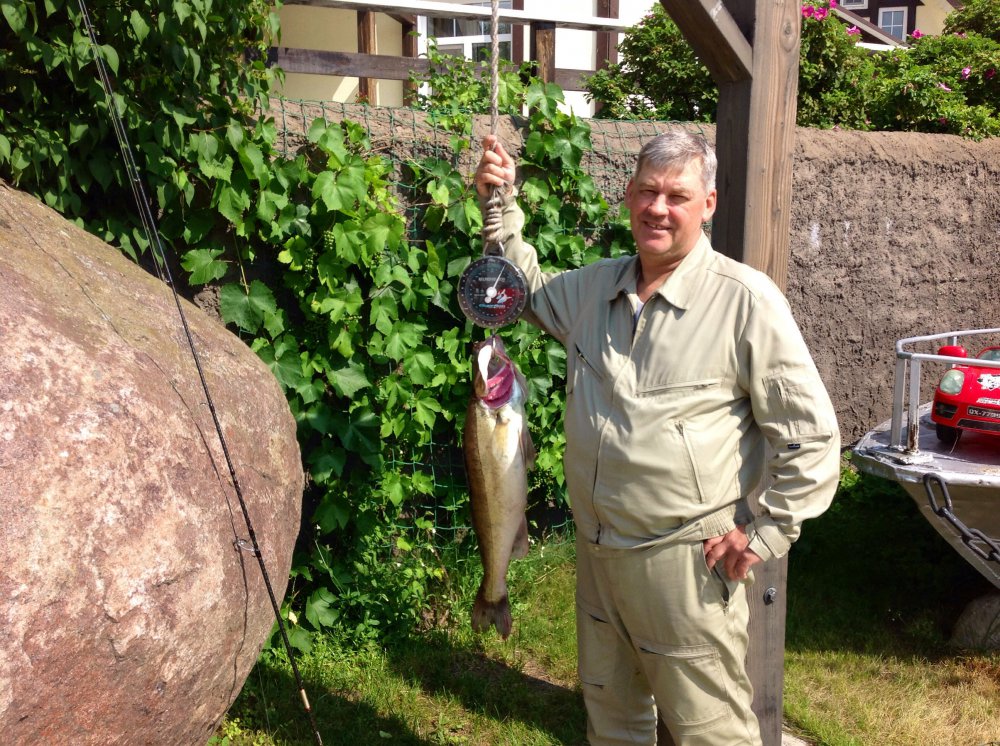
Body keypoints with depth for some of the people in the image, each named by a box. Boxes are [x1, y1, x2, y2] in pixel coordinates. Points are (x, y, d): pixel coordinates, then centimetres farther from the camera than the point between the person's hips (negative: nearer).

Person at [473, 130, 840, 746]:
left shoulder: (746, 299, -14)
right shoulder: (597, 286, 6)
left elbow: (812, 436, -11)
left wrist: (765, 533, -11)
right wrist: (502, 204, 12)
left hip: (688, 563, -6)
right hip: (597, 551, 6)